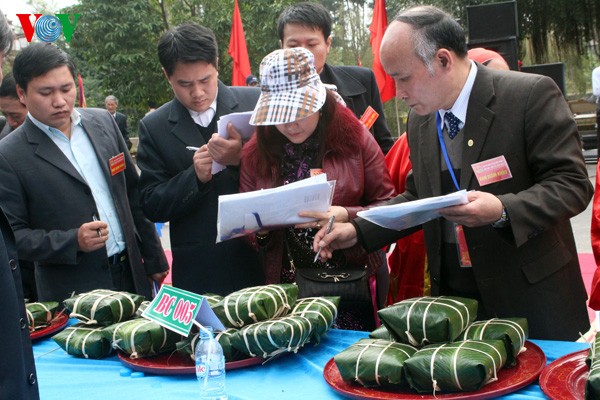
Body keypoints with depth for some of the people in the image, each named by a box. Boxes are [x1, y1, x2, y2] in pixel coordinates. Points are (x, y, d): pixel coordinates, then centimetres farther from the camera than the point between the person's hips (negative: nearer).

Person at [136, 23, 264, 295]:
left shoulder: (257, 102, -2)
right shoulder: (153, 127, 1)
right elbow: (152, 206, 1)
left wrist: (243, 159, -22)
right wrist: (195, 176, -17)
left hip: (266, 257, 0)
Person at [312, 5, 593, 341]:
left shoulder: (532, 95, -12)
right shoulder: (419, 119, 7)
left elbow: (573, 183, -12)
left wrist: (503, 210, -28)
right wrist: (359, 230, 5)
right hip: (452, 293, 5)